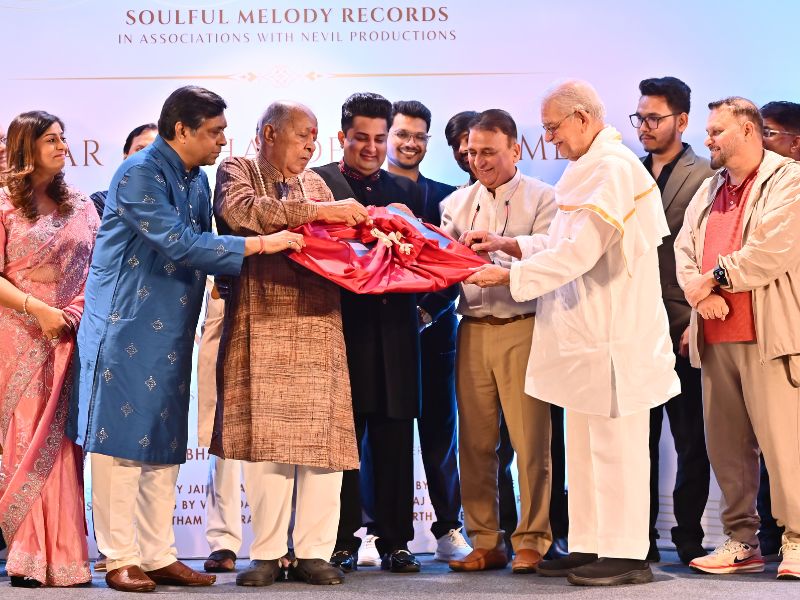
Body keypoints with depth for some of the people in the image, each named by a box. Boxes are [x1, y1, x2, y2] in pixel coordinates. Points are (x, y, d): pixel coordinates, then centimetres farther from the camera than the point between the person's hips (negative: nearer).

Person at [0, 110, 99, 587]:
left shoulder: (82, 206, 13)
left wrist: (80, 309, -5)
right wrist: (38, 310, -14)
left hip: (71, 336, 3)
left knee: (61, 440, 0)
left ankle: (58, 555, 2)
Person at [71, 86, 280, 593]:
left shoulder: (197, 180, 12)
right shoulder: (140, 174, -14)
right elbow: (179, 245, -22)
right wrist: (261, 244, -21)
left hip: (172, 332, 8)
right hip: (127, 327, -8)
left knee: (164, 446, 9)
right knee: (121, 438, -2)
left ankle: (159, 555, 15)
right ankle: (120, 558, 4)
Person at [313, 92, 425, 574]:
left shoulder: (406, 191, 17)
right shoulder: (318, 183, 4)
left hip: (394, 329, 4)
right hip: (343, 325, -3)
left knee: (395, 440, 6)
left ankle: (395, 541, 12)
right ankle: (343, 541, 8)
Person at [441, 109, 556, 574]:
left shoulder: (541, 198, 2)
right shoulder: (459, 202, 15)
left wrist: (495, 249, -21)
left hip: (522, 327, -4)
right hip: (473, 328, 4)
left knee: (530, 439, -3)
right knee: (475, 439, 6)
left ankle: (532, 541, 5)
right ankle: (485, 543, 13)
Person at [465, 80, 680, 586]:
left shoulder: (614, 169, -16)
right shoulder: (589, 168, 16)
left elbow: (581, 250, -21)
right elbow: (566, 243, 20)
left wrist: (511, 275, -16)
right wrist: (508, 244, 10)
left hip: (615, 332, -10)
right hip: (588, 329, 10)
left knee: (615, 443, -5)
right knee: (584, 444, 13)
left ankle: (627, 555, 1)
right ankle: (590, 547, 20)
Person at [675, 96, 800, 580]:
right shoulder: (710, 190, 22)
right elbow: (684, 249, 13)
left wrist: (715, 276, -6)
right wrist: (700, 293, -6)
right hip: (715, 337, 7)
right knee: (726, 444, 8)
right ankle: (741, 541, 15)